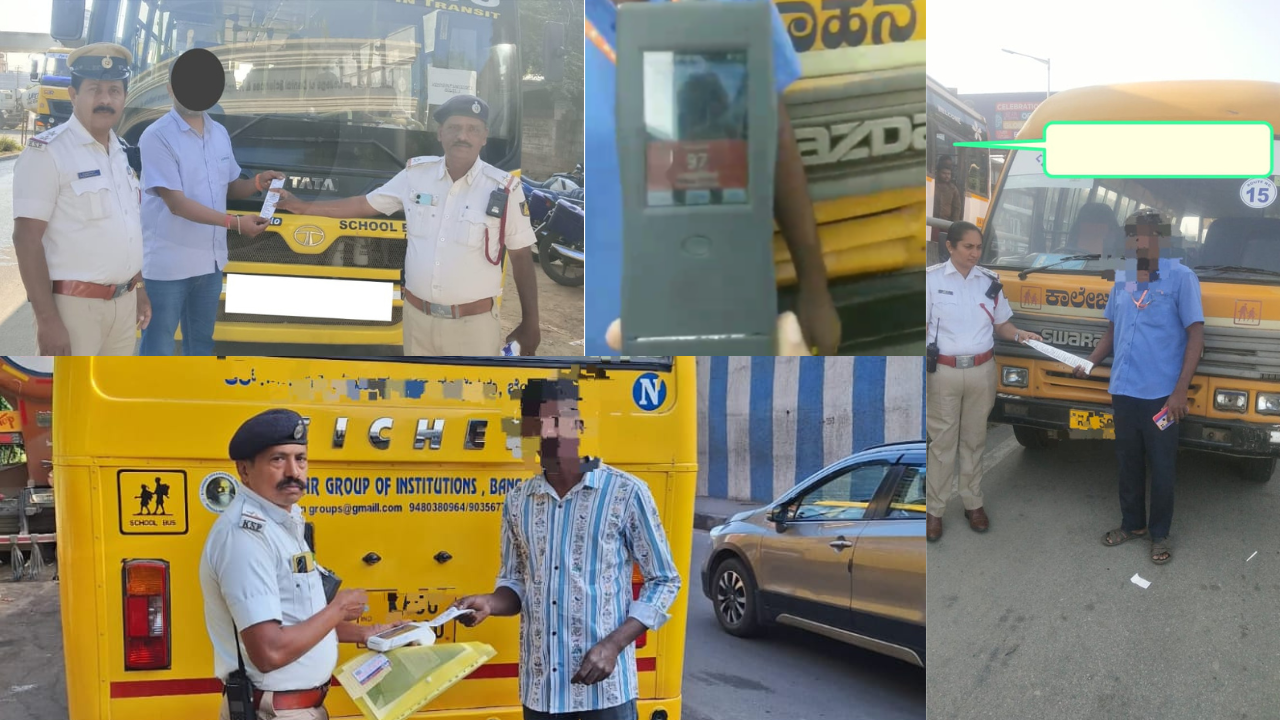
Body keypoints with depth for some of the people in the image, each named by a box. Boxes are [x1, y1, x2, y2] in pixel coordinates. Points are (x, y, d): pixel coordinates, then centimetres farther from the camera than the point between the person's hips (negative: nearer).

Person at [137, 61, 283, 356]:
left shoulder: (220, 133, 8)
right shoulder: (157, 137, -15)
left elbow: (230, 188, 17)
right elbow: (176, 203, -19)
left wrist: (258, 182, -5)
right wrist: (234, 222, -24)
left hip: (210, 260, 7)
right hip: (167, 262, -7)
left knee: (201, 341, 18)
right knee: (158, 345, 2)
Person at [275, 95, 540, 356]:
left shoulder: (504, 189, -9)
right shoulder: (416, 174, 1)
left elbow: (521, 258, -4)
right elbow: (365, 204, 14)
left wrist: (530, 323, -3)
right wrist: (302, 207, 16)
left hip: (473, 324, -3)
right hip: (417, 317, 4)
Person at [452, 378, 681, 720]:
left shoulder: (626, 492, -8)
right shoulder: (517, 501, 5)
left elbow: (664, 581, -3)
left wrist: (613, 645, -12)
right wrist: (489, 603, -7)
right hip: (538, 685, 4)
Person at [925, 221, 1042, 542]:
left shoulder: (989, 281, 5)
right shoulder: (932, 278, -6)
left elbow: (1001, 325, 13)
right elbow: (923, 327, -6)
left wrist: (1020, 334, -9)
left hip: (982, 371, 3)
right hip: (944, 372, -3)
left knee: (974, 440, 13)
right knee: (942, 443, 2)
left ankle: (973, 503, 25)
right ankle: (934, 510, 11)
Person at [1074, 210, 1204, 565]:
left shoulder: (1180, 277, -8)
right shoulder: (1121, 279, 9)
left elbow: (1196, 335, -10)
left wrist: (1180, 391, -16)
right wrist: (1089, 363, 0)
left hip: (1161, 394, -5)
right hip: (1123, 391, 5)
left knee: (1161, 468, 6)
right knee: (1128, 463, 16)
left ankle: (1160, 534, 21)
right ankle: (1132, 524, 32)